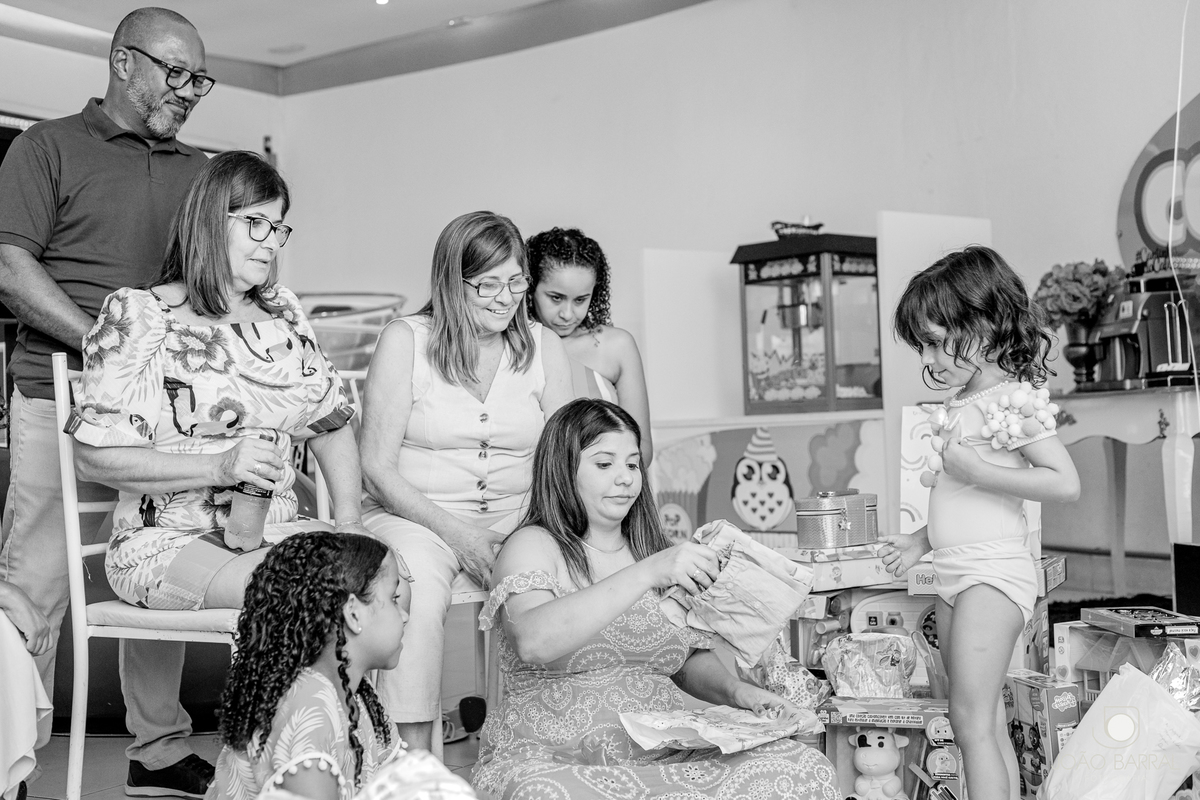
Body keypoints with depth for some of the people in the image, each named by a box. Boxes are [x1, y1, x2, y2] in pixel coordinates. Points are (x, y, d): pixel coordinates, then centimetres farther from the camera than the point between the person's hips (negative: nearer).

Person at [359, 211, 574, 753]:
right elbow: (377, 467, -6)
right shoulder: (405, 341, -1)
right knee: (417, 590, -35)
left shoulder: (544, 347, 9)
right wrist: (457, 532, -18)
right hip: (414, 515, -3)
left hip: (519, 519, 3)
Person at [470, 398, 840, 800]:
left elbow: (691, 659, 23)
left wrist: (736, 690, 0)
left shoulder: (653, 550, 18)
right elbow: (533, 642, -23)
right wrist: (646, 574, -28)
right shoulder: (533, 546, -2)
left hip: (663, 757, 6)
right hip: (551, 762, -6)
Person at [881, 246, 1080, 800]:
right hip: (953, 575, 9)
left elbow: (1065, 483, -19)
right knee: (987, 723, 10)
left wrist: (975, 471, -20)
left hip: (993, 571, -9)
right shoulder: (960, 405, 14)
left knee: (971, 720, -11)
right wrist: (923, 540, 19)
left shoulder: (1012, 399, -12)